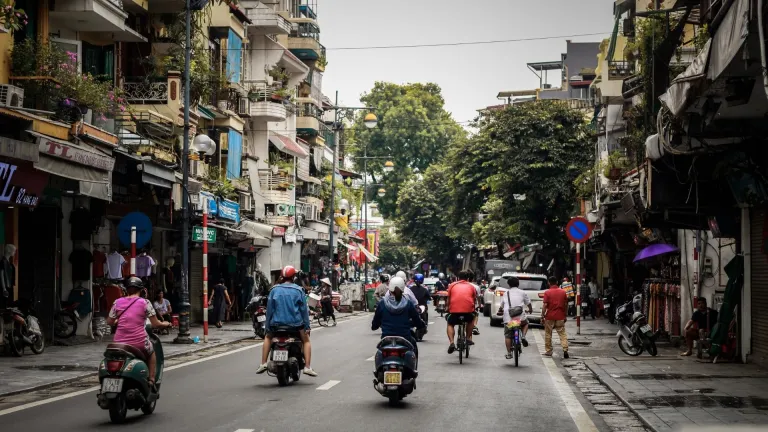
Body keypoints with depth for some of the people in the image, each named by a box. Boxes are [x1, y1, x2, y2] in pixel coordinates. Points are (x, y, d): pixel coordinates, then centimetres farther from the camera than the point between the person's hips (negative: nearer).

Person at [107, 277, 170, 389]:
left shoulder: (117, 302, 6)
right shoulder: (144, 302, -1)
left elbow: (109, 322, 14)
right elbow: (156, 324, -2)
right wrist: (166, 324, 19)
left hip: (119, 344, 2)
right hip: (139, 343, -2)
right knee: (152, 351, 30)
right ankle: (151, 379, 18)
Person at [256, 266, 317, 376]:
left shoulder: (274, 290, 2)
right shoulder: (298, 290, -1)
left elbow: (269, 309, 3)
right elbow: (304, 309, -1)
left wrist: (267, 327, 9)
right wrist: (307, 326, 5)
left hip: (277, 322, 1)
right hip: (295, 322, -1)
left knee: (268, 338, 28)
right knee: (306, 340, 19)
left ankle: (263, 363, 17)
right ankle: (307, 367, 4)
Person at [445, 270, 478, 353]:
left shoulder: (452, 285, 18)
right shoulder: (471, 286, 18)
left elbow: (448, 300, 23)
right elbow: (474, 299, 24)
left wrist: (447, 308, 41)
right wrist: (473, 309, 43)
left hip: (454, 310, -1)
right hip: (468, 310, 1)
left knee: (450, 324, 24)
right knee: (472, 319, 34)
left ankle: (451, 343, 3)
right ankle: (468, 338, 27)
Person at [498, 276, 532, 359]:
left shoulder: (506, 293, 16)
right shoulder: (522, 293, 11)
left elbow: (501, 306, 20)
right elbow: (528, 303, 19)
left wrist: (501, 310, 43)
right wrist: (530, 310, 40)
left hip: (508, 317, 1)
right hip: (520, 316, 0)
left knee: (508, 335, 7)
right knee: (525, 323, 31)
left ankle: (509, 353, 2)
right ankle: (523, 336, 6)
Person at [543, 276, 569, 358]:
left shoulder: (547, 292, -8)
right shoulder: (563, 292, 3)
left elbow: (545, 305, -12)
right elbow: (566, 305, 7)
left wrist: (542, 316, -5)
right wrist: (565, 316, 16)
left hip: (549, 317, -2)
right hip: (560, 317, 2)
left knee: (548, 334, 11)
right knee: (562, 334, 3)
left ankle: (549, 351, 15)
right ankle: (565, 349, -12)